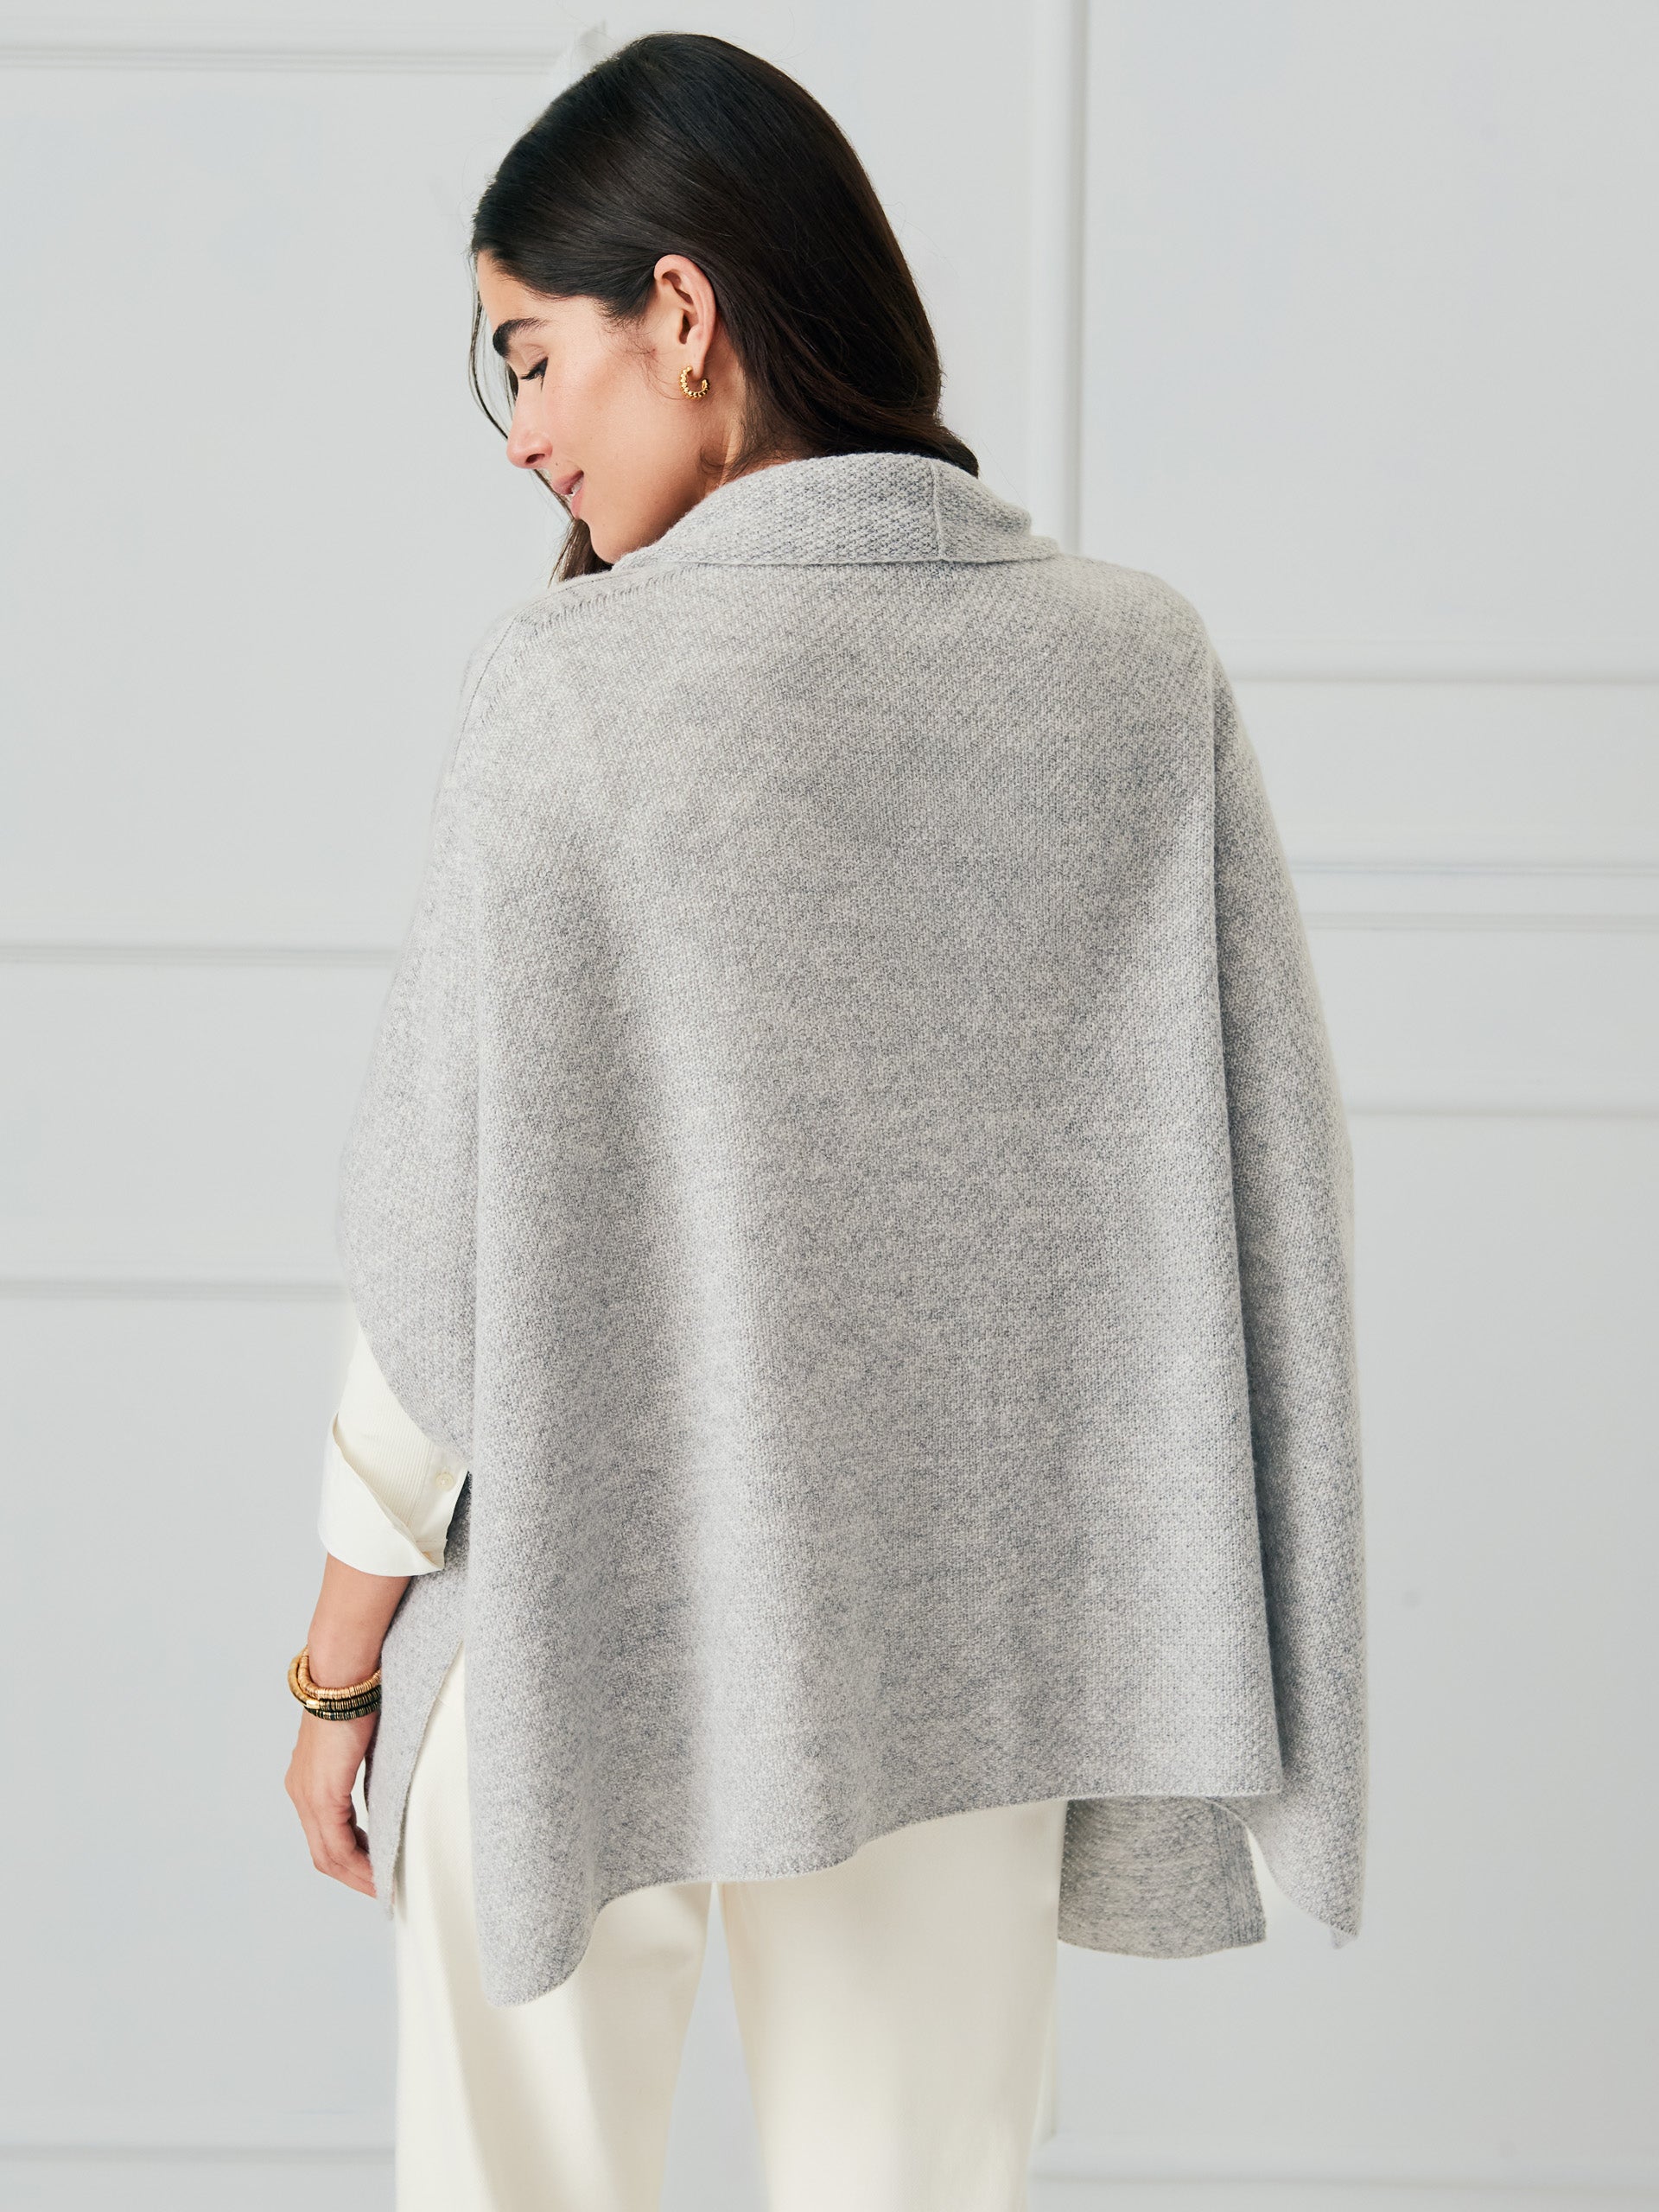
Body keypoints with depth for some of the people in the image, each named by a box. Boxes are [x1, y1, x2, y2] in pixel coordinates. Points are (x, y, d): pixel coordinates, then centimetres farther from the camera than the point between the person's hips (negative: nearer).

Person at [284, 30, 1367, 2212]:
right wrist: (1176, 1622, 11)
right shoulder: (1142, 663, -4)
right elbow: (1261, 1164, -1)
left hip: (589, 1633, -3)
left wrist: (340, 1661, 1)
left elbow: (451, 1232, -11)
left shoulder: (573, 680, -14)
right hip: (968, 1640, 3)